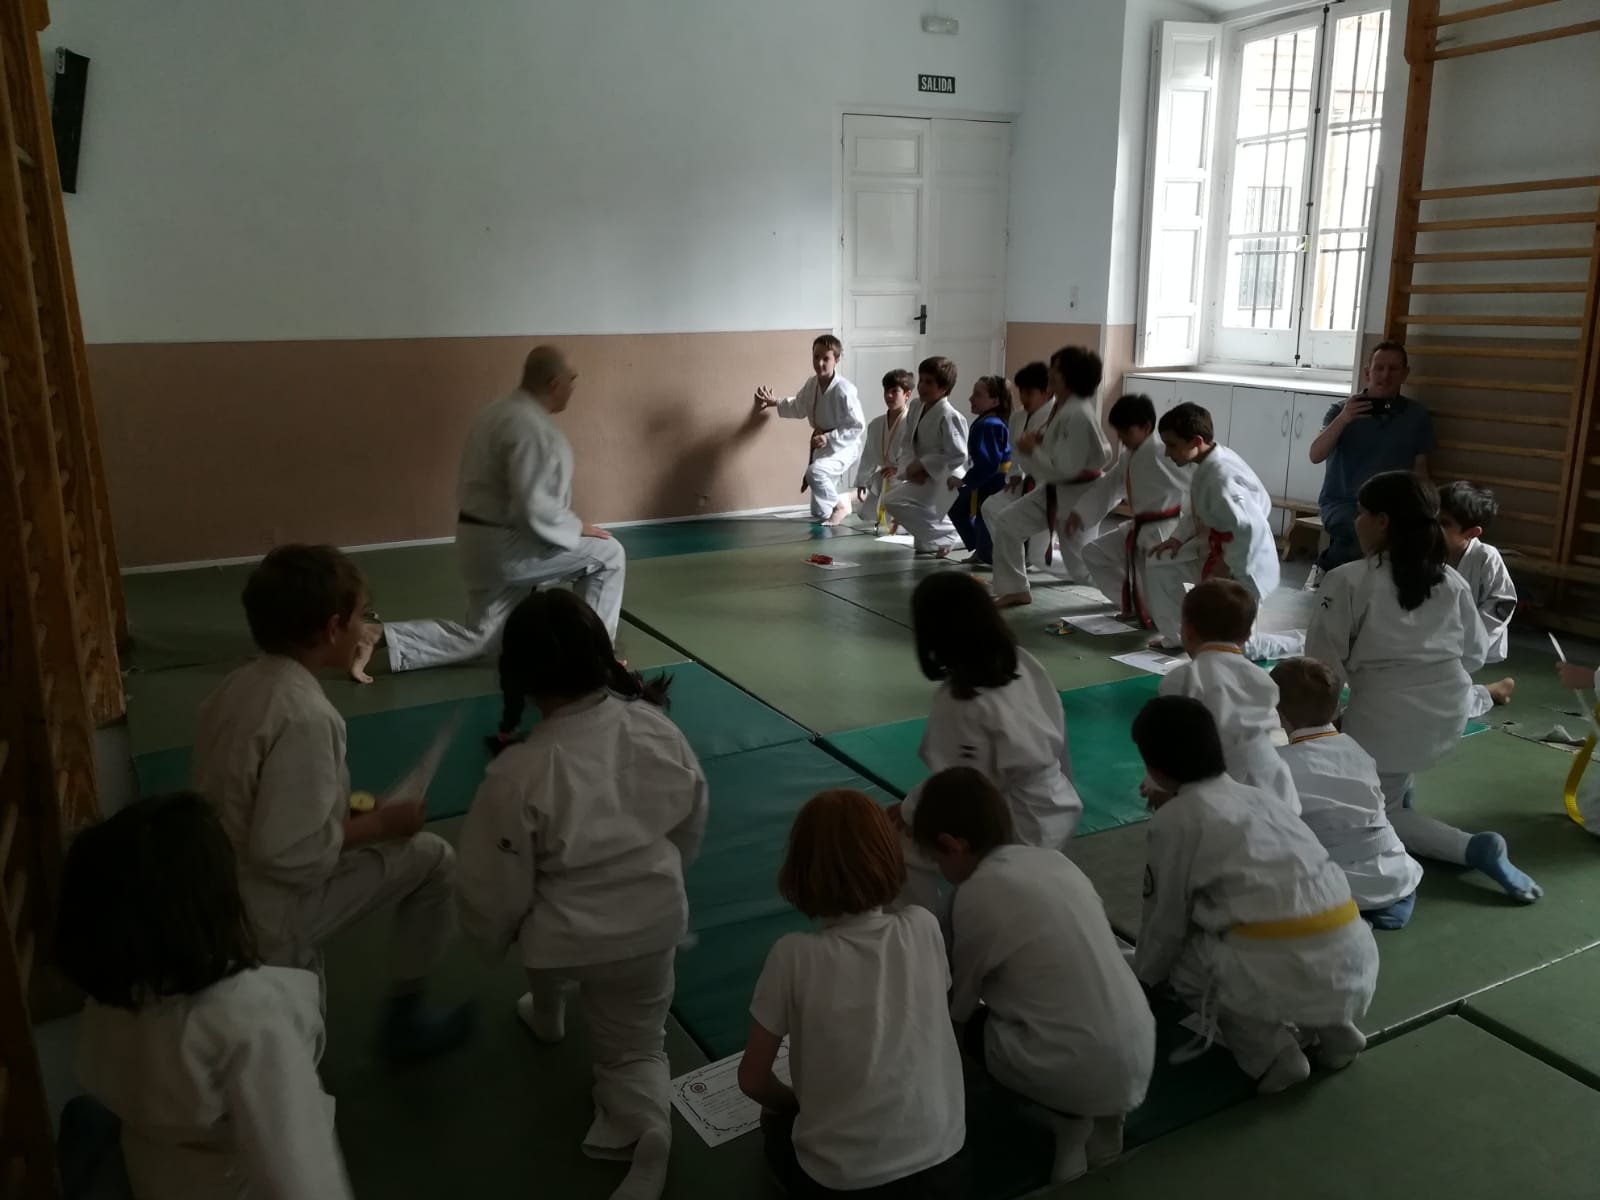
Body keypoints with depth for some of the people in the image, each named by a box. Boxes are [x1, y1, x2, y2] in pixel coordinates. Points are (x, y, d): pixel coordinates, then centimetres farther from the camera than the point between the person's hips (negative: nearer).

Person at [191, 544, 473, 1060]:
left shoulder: (236, 686, -1)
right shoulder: (304, 716, -29)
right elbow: (287, 851, -30)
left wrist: (343, 809, 10)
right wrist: (379, 824, -15)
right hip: (268, 916, -8)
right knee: (433, 860, 4)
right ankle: (405, 1017, 19)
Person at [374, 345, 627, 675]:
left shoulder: (503, 412, 11)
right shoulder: (530, 426, -23)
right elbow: (533, 506, -28)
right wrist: (578, 528, -13)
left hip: (482, 540, 10)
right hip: (505, 544, -10)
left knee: (477, 638, 19)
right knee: (608, 555, -1)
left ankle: (379, 636, 14)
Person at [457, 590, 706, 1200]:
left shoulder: (518, 774, -29)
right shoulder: (656, 728, -17)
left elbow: (497, 889, -15)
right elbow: (692, 825, 1)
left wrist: (495, 936, 8)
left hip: (567, 940, -2)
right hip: (653, 924, 2)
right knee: (636, 1043, 24)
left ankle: (547, 1015, 57)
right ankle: (645, 1116, -3)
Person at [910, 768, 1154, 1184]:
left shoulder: (976, 895, -12)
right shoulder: (1052, 859, 6)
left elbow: (957, 1005, 2)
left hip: (1084, 1070, -6)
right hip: (1140, 1052, 6)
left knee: (973, 1026, 18)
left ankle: (1070, 1119, 6)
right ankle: (1102, 1118, 16)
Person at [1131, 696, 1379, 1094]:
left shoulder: (1174, 820, 3)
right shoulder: (1255, 797, 22)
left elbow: (1167, 919, 11)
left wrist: (1143, 977, 29)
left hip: (1282, 972, -7)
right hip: (1355, 962, 7)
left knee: (1181, 963, 19)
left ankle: (1269, 1052, 4)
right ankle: (1333, 1030, 20)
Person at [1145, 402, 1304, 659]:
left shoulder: (1221, 478, -33)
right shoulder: (1208, 464, -3)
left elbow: (1253, 528, -37)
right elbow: (1196, 508, 14)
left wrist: (1229, 569, -25)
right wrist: (1178, 538, 4)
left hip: (1245, 565, -9)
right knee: (1160, 566, 7)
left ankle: (1300, 645, 19)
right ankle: (1176, 636, 22)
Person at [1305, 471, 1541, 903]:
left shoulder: (1347, 580, -15)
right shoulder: (1451, 581, 0)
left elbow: (1322, 663, -13)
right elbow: (1476, 652, 10)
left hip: (1388, 717, -6)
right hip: (1450, 711, 6)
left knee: (1380, 813, 16)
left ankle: (1474, 848, -7)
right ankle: (1401, 786, 35)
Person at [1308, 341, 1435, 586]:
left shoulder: (1417, 416, 10)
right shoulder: (1341, 409, 3)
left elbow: (1419, 468, 11)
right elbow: (1315, 456, -10)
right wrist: (1342, 420, -24)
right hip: (1341, 503, -3)